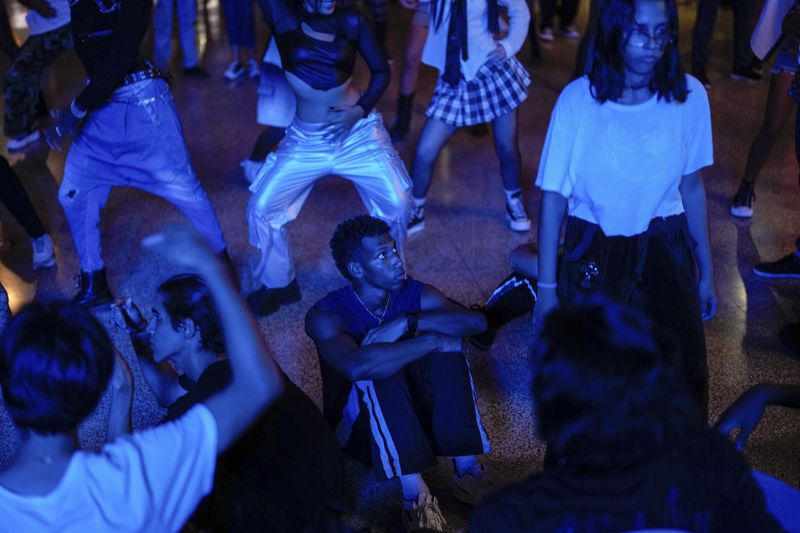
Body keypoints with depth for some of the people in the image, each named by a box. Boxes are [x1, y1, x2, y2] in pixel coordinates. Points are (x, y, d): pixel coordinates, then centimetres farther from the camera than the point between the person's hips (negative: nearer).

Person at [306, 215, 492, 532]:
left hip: (416, 414, 4)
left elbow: (477, 322, -20)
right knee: (378, 374, -34)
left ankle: (467, 469, -23)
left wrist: (408, 322, -30)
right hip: (359, 427, -3)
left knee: (448, 346, -22)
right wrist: (431, 340, -33)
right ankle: (413, 493, -36)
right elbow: (356, 366, -39)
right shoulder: (325, 316, -18)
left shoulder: (416, 295, -5)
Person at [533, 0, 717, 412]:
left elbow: (692, 187, 2)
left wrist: (706, 272, 8)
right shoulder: (578, 99, -16)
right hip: (594, 252, -1)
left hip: (664, 249, 1)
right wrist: (546, 286, -6)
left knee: (684, 366, -5)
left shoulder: (689, 96, -10)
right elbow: (553, 196, -9)